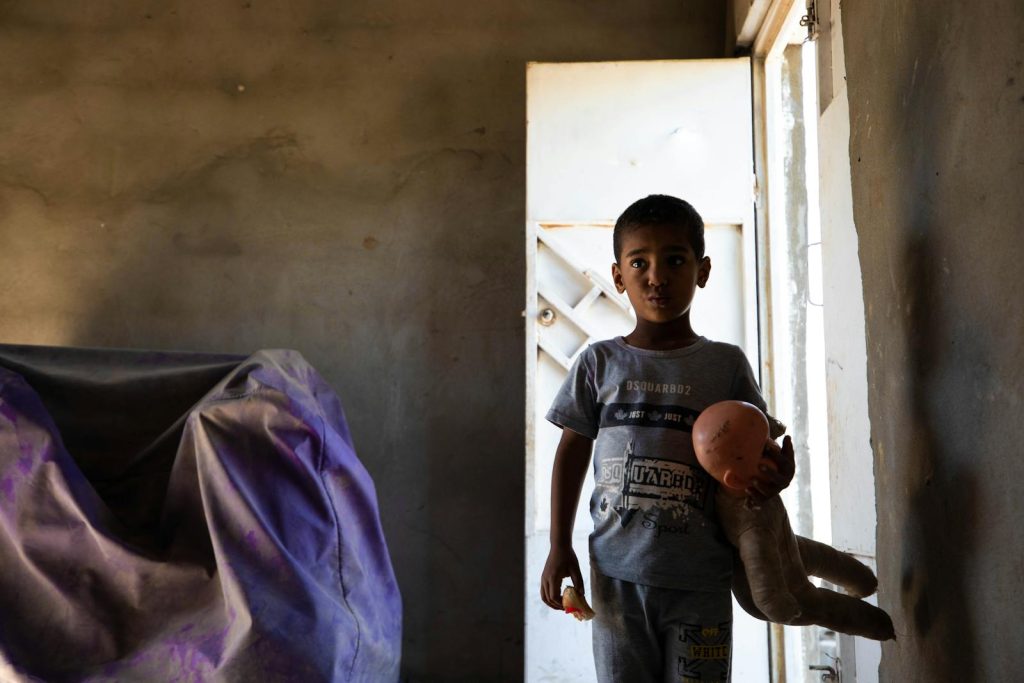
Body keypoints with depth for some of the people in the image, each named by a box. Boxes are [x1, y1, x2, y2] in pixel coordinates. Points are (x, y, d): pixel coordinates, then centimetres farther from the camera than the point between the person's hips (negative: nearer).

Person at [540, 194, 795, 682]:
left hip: (699, 576, 0)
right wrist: (559, 548, 4)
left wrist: (778, 473, -16)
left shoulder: (726, 364, 1)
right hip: (617, 572, 0)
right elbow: (572, 452, 6)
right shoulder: (599, 363, 1)